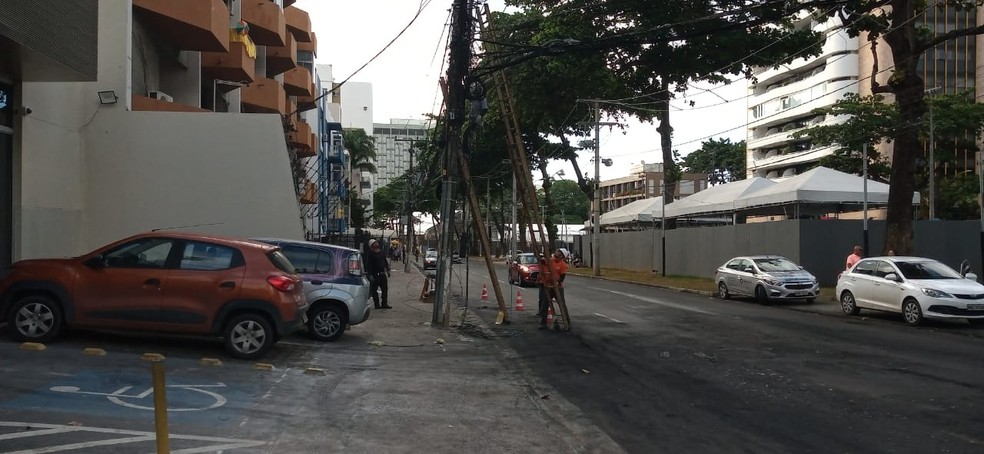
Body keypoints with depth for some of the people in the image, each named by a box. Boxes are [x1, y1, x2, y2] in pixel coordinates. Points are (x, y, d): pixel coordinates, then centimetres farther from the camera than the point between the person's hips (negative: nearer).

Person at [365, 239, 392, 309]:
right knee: (374, 290, 1)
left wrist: (388, 270, 18)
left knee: (385, 289, 9)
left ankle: (384, 304, 17)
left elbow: (385, 261, 21)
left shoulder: (382, 252, 11)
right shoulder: (370, 254, -11)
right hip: (375, 274, -7)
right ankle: (377, 305, 7)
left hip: (382, 274, 7)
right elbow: (368, 265, -14)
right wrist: (370, 275, -20)